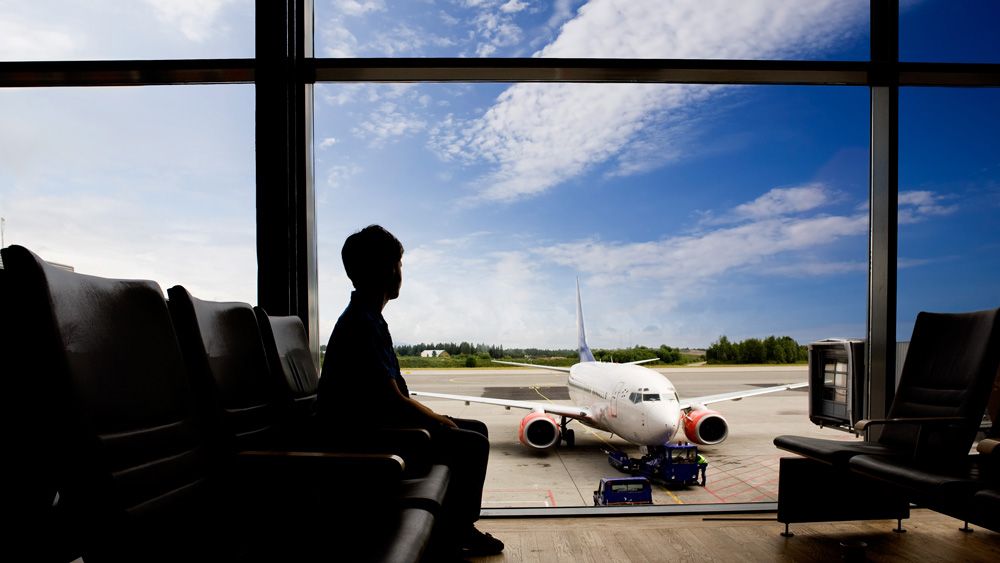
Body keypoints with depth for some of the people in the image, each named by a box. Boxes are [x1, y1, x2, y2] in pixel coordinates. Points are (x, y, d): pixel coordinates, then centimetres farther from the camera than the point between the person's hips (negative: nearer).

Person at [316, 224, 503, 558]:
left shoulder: (368, 318, 10)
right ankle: (458, 534, 6)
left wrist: (436, 419, 6)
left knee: (476, 429, 11)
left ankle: (454, 525, 18)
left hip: (379, 422, 10)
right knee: (473, 445, -13)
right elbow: (393, 401, -24)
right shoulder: (360, 326, -22)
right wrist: (441, 423, -10)